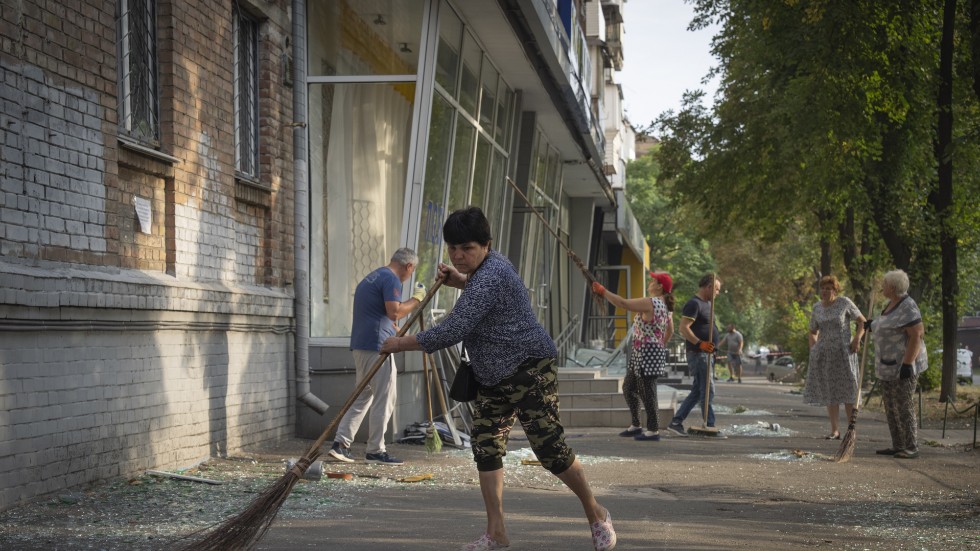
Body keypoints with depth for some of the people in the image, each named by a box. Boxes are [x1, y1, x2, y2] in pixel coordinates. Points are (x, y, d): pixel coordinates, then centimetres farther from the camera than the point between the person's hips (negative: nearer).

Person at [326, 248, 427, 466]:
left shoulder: (371, 277, 22)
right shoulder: (391, 279, -9)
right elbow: (394, 312, -20)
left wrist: (397, 333, 33)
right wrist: (416, 299, -7)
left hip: (360, 345, 9)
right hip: (377, 346, -9)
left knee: (363, 396, 14)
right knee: (383, 400, -2)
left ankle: (340, 444, 7)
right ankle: (375, 451, 1)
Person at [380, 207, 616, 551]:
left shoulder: (490, 277, -23)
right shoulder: (490, 266, 10)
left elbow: (452, 331, -27)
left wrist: (402, 344, -16)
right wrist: (459, 281, 17)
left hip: (530, 371, -11)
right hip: (495, 379, 11)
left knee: (549, 448, -9)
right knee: (485, 446, 3)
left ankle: (596, 514, 11)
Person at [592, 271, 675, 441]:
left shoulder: (650, 303, -17)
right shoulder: (666, 306, 12)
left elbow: (622, 303, -21)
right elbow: (670, 331, 20)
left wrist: (602, 291, -12)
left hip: (646, 354, -10)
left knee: (647, 391, -3)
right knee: (628, 387, 18)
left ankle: (653, 430, 3)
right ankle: (635, 425, 24)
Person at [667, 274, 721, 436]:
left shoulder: (706, 304, 18)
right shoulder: (694, 304, -14)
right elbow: (684, 328, -23)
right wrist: (700, 343, -30)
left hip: (706, 354, 10)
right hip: (698, 354, -10)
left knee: (697, 392, 10)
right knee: (708, 391, -8)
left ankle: (676, 422, 12)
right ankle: (710, 426, -6)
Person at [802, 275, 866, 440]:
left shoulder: (844, 303, -5)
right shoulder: (816, 308, 7)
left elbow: (862, 321, 0)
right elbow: (812, 332, 19)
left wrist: (857, 338, -14)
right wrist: (813, 348, 3)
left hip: (843, 353, -4)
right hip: (824, 355, 4)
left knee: (847, 390, -3)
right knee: (829, 392, 3)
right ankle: (835, 430, 6)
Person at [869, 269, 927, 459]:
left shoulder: (907, 307, -17)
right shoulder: (890, 305, 13)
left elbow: (917, 336, -21)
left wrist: (907, 364, -25)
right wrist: (874, 326, 13)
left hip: (903, 364, -10)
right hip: (888, 365, 10)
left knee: (903, 406, -9)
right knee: (890, 406, 11)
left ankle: (911, 448, -4)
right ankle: (898, 446, 16)